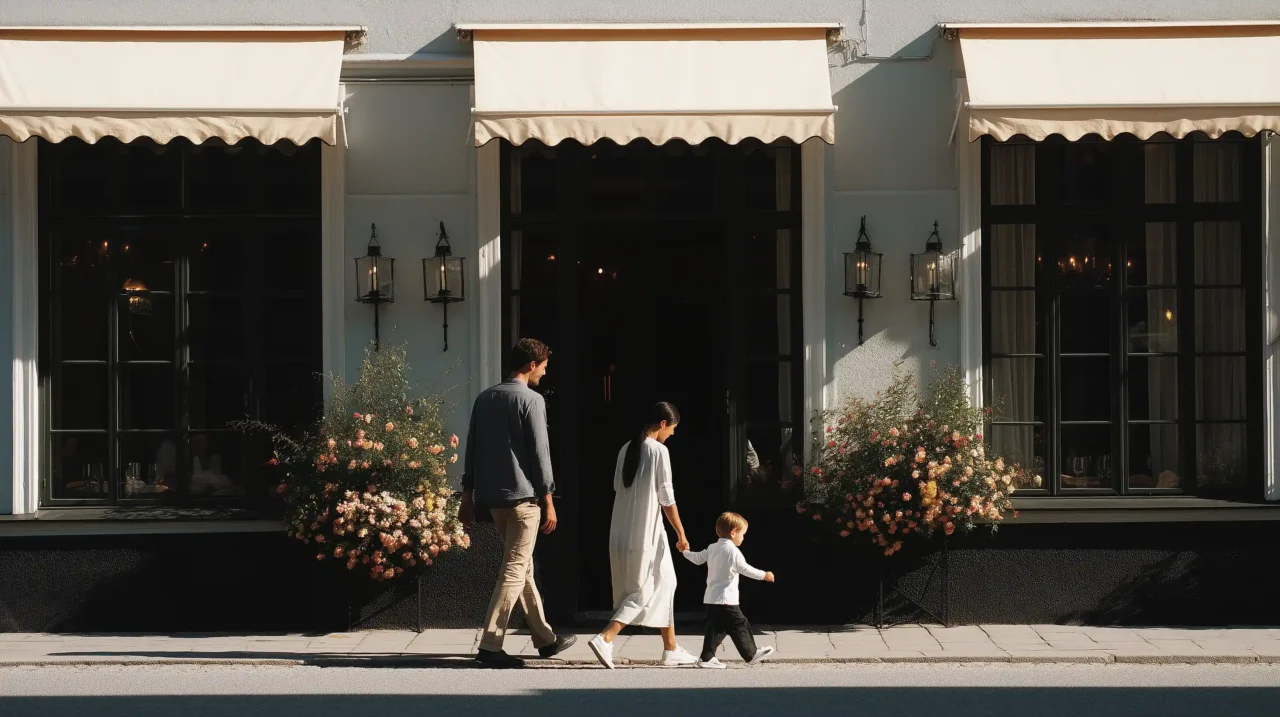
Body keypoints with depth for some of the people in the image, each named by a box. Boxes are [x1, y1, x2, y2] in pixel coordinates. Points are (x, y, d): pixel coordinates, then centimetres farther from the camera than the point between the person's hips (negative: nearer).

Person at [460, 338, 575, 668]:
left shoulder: (485, 398, 12)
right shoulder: (531, 400, -9)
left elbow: (472, 449, 13)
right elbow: (539, 453, -11)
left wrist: (469, 495, 17)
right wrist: (549, 502, -6)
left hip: (491, 496, 8)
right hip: (522, 496, -8)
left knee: (523, 567, 16)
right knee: (515, 571, -5)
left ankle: (545, 638, 25)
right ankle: (489, 646, -11)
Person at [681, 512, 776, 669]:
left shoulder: (712, 548, 11)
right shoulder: (732, 550, -13)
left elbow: (697, 559, 19)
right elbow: (744, 569, -18)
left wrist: (686, 552, 39)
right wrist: (763, 575, -11)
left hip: (711, 599, 8)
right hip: (726, 600, -8)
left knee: (716, 629, 8)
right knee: (739, 625, 1)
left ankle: (707, 657, 2)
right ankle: (751, 655, 9)